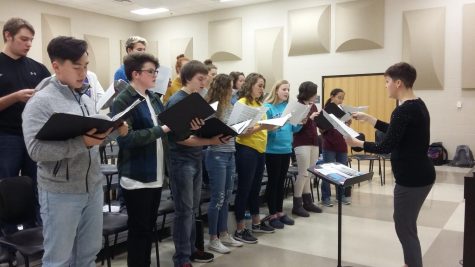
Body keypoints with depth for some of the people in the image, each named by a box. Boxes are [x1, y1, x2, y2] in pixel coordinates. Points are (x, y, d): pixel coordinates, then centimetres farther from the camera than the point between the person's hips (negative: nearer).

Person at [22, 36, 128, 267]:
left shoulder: (86, 99, 10)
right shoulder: (40, 102, -12)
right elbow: (36, 149, -22)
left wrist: (115, 130, -3)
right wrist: (82, 143, -30)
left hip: (93, 187, 7)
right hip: (60, 192, -6)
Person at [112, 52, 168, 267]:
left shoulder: (153, 98, 10)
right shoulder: (123, 101, -12)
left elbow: (164, 126, 17)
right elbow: (126, 138, -23)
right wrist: (161, 130, -22)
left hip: (156, 174, 7)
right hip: (137, 176, -7)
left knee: (150, 227, 17)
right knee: (138, 229, 5)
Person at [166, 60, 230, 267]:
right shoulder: (177, 101, -13)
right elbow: (180, 137, -18)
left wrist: (215, 136, -2)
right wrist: (210, 141, -23)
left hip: (195, 159, 8)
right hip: (181, 161, -8)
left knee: (193, 208, 15)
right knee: (184, 210, -1)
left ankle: (190, 249, 28)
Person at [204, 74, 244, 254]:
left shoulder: (230, 107, 11)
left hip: (230, 154, 8)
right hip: (217, 155, -8)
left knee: (226, 196, 14)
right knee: (218, 197, -1)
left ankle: (224, 235, 25)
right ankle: (213, 239, 11)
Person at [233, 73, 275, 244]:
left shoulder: (260, 104, 13)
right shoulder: (242, 103, -10)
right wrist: (261, 127, -28)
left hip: (260, 150, 8)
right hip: (246, 150, -8)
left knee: (255, 188, 16)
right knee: (244, 189, -2)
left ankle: (256, 223, 28)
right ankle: (240, 230, 5)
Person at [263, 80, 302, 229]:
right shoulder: (268, 107, -7)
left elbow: (294, 129, 10)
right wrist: (274, 126, -29)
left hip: (286, 149, 6)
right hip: (272, 150, -6)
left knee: (281, 181, 14)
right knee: (273, 181, 3)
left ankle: (280, 212, 25)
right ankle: (272, 214, 13)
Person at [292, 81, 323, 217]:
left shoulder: (313, 106, 13)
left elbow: (318, 123, 18)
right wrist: (309, 118, -21)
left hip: (314, 142, 7)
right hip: (302, 143, -7)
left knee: (310, 173, 9)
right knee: (303, 174, -6)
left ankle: (307, 202, 18)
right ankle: (297, 205, 2)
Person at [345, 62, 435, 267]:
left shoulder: (405, 110, -21)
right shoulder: (417, 105, 10)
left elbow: (386, 146, -20)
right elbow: (395, 132, 20)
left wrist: (357, 143, -6)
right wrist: (368, 119, 22)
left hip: (411, 178, -10)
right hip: (420, 174, 10)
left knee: (404, 228, 3)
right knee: (406, 223, 21)